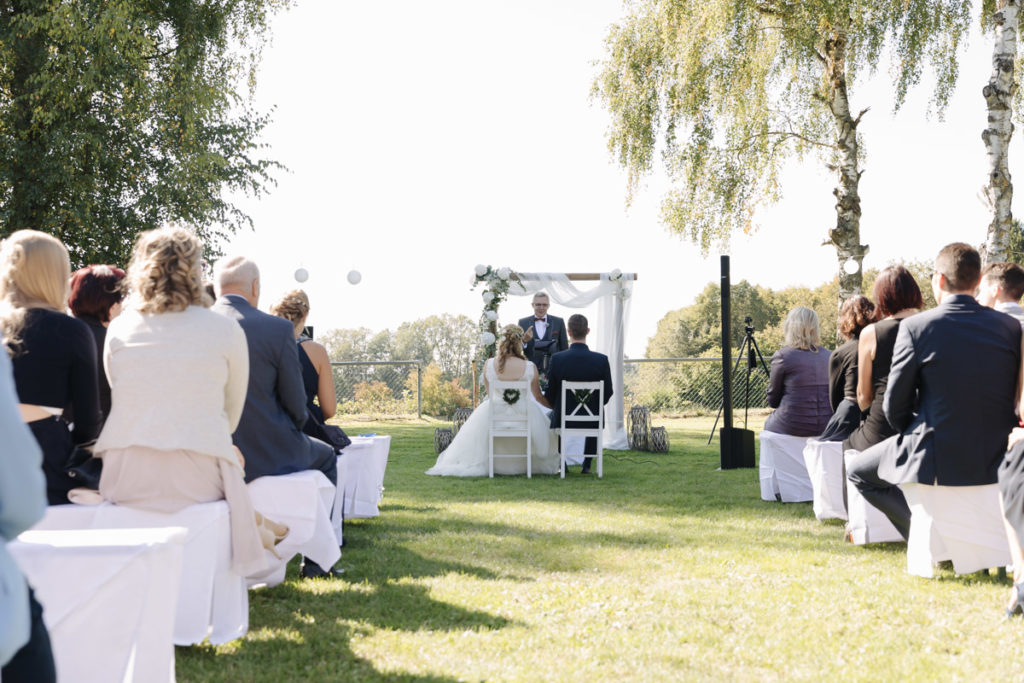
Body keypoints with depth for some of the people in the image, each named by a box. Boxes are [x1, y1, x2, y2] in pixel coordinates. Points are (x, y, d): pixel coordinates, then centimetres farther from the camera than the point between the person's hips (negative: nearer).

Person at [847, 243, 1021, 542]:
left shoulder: (916, 327, -12)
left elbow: (895, 406, -6)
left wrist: (911, 436, 14)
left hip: (935, 461, -5)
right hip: (994, 463, 5)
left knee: (856, 469, 19)